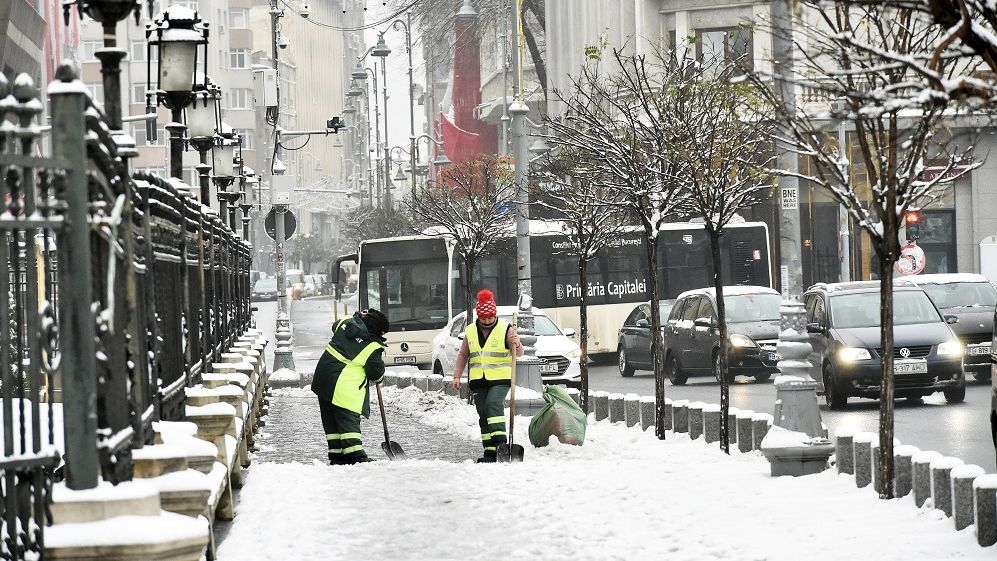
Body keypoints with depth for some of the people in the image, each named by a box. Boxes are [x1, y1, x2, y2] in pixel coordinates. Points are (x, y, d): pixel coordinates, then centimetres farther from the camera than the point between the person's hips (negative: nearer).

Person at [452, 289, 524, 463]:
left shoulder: (505, 329, -3)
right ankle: (490, 452, 8)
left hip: (500, 379, -5)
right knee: (483, 415, 4)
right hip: (478, 381, 5)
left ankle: (500, 440, -28)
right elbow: (463, 355, 17)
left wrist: (516, 345, -28)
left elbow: (518, 353, -5)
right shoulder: (470, 331, 9)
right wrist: (457, 376, 9)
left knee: (494, 403, -27)